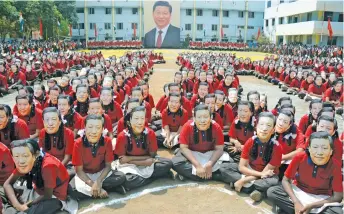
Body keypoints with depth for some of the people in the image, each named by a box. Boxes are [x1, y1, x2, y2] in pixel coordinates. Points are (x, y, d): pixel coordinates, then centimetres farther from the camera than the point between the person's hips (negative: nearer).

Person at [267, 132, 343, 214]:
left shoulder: (335, 166, -19)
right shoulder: (299, 158, -18)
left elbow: (338, 196, -15)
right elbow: (285, 180, -10)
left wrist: (311, 206, -23)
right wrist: (296, 202, -24)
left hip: (322, 199, -1)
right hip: (298, 192, 1)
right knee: (271, 192, -23)